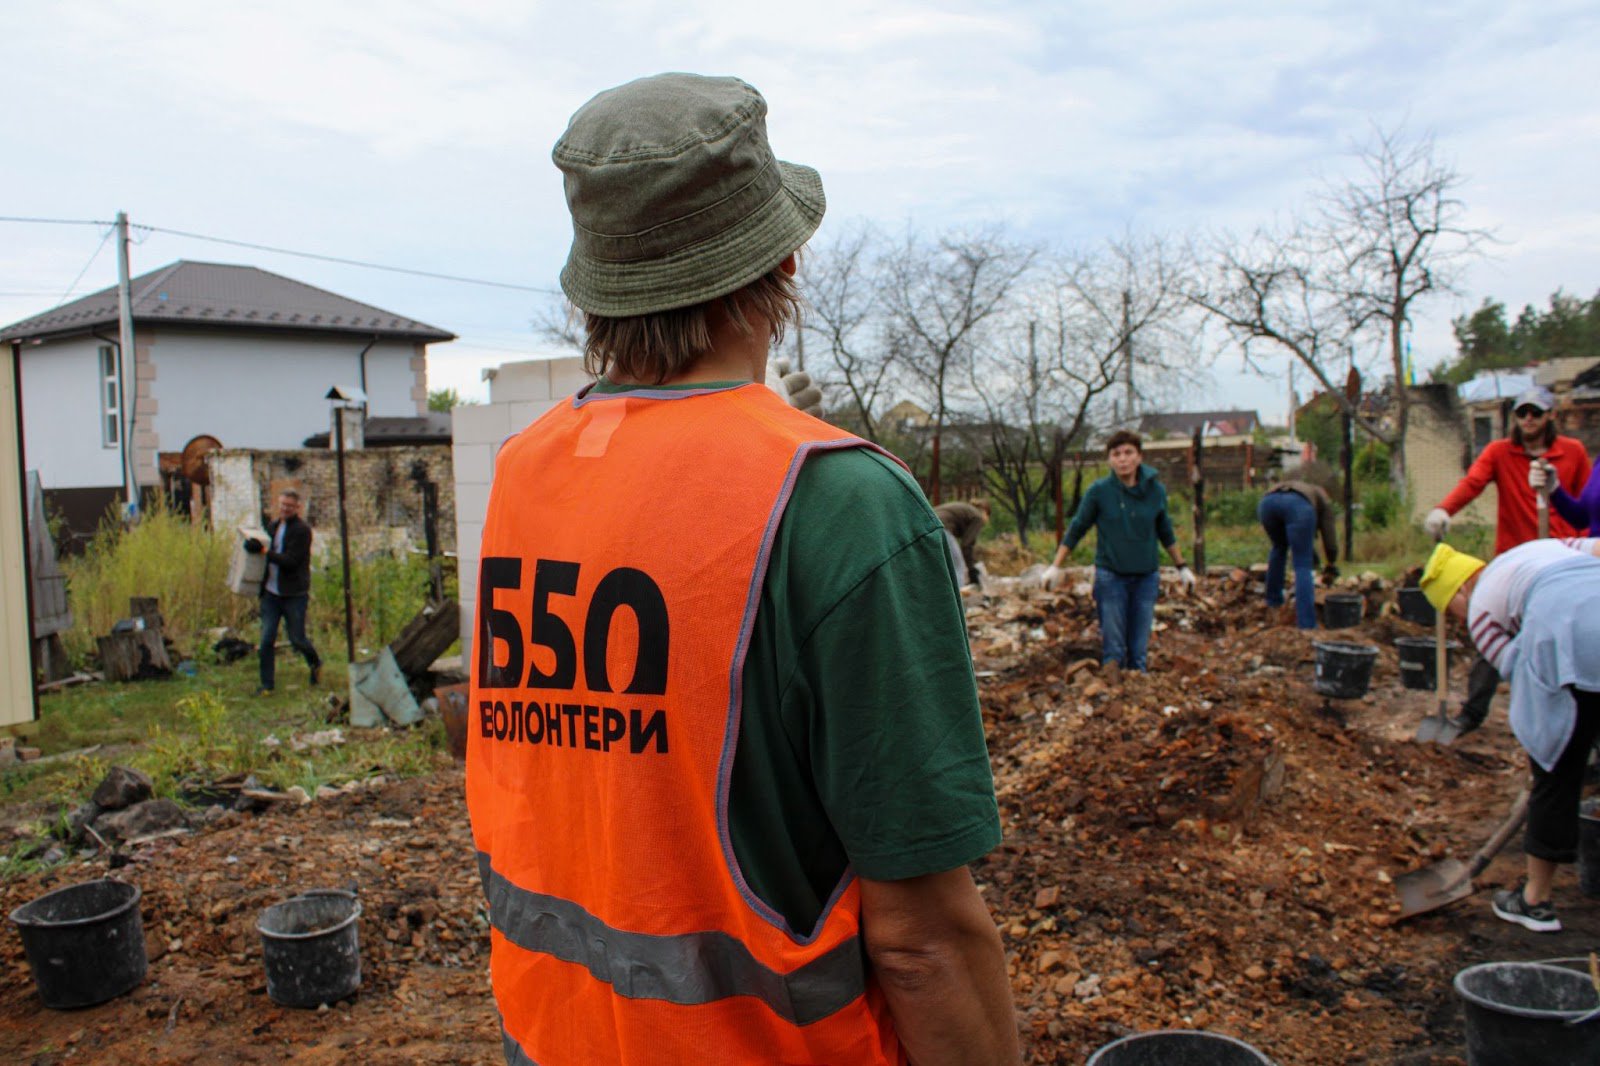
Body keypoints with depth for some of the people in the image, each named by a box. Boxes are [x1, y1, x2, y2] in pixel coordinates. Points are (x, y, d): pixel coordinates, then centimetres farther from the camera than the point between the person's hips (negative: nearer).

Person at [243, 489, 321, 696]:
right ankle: (267, 684, 9)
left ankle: (316, 664, 32)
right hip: (271, 592, 6)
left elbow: (291, 561, -20)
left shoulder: (302, 530, -11)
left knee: (297, 639, 3)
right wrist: (254, 548, 3)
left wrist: (264, 550, -24)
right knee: (266, 640, 1)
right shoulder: (273, 527, 12)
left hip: (294, 594, -6)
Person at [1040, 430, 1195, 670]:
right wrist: (1056, 567, 1)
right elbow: (1076, 529, 2)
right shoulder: (1099, 491, -7)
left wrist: (1182, 567, 21)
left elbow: (1165, 532, 15)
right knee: (1113, 650, 0)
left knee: (1140, 649, 7)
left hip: (1146, 577, 2)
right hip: (1111, 577, -2)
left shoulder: (1156, 490, 0)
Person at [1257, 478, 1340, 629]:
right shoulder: (1323, 501, 37)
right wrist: (1331, 565, 46)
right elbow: (1330, 537, 31)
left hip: (1268, 502, 4)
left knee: (1279, 546, 33)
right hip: (1298, 506, -4)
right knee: (1303, 566, 4)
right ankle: (1306, 624, -3)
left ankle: (1273, 599, 39)